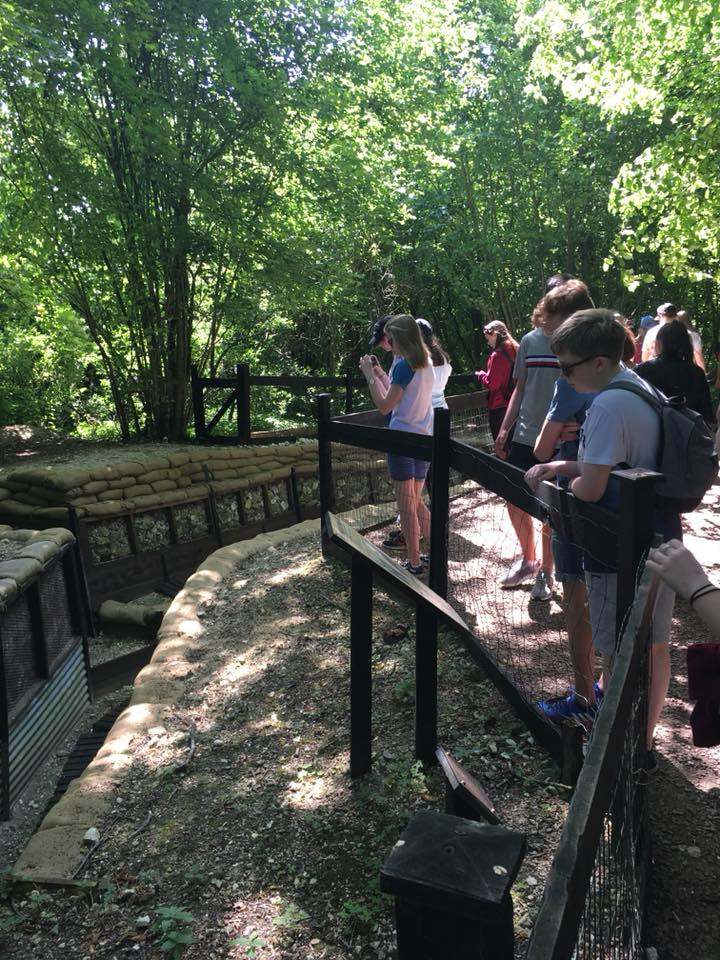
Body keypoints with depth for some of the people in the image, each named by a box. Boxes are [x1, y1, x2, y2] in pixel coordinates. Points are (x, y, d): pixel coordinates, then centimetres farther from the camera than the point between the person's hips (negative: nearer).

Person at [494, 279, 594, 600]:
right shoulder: (530, 341, 4)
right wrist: (504, 429, 5)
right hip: (525, 437, 3)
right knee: (515, 502, 9)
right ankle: (528, 559, 33)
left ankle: (545, 572, 25)